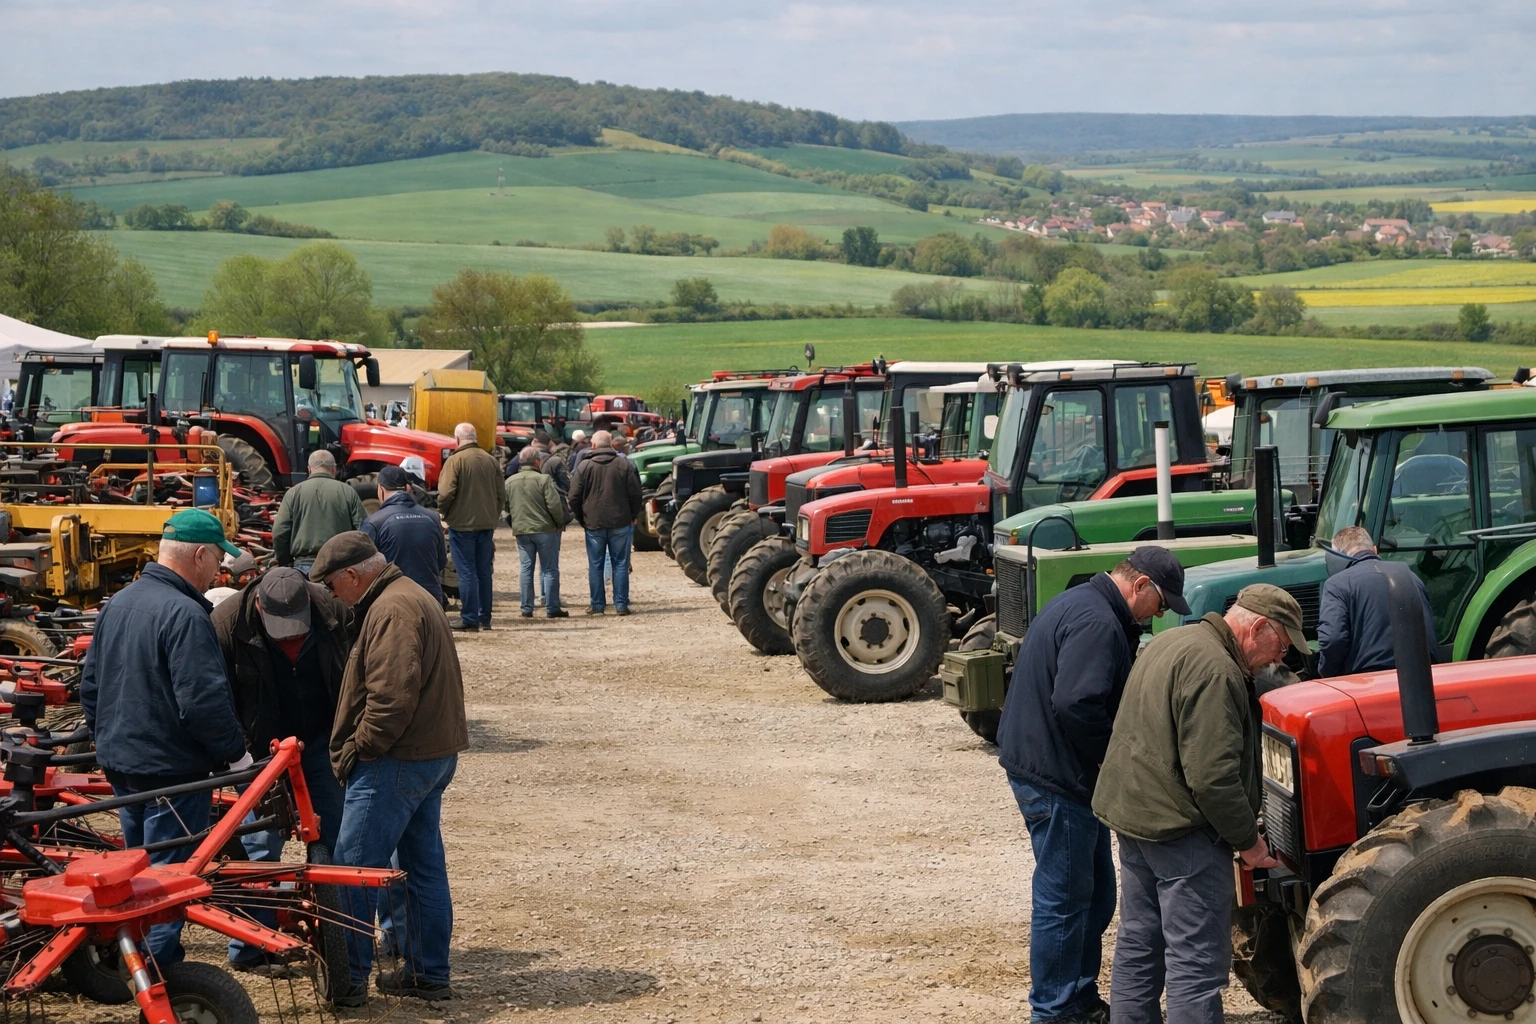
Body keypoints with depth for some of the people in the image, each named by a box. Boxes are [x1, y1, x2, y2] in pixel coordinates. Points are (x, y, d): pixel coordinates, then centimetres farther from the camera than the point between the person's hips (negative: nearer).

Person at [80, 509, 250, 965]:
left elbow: (90, 687, 16)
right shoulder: (185, 615, -22)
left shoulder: (117, 603, 8)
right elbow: (203, 702, -26)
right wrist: (236, 752, -14)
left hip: (120, 764, 9)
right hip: (172, 773, -9)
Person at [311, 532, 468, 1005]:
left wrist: (358, 748, -15)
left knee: (354, 868, -3)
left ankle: (348, 978, 1)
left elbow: (392, 696, -26)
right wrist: (360, 747, 17)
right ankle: (427, 972, 21)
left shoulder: (391, 611, -18)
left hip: (397, 763, -11)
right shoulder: (411, 596, 16)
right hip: (433, 754, 11)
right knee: (423, 864, 14)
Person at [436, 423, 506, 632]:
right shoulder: (490, 460, 4)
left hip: (462, 524, -5)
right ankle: (485, 618, 17)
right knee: (484, 571, 13)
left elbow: (446, 493, -19)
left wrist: (442, 512, -1)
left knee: (467, 572, -1)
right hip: (486, 524, 5)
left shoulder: (455, 460, -13)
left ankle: (469, 619, -2)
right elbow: (501, 495, 9)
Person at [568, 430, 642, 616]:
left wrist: (581, 519, 11)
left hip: (593, 524, 0)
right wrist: (633, 516, 13)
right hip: (620, 523, 0)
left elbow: (574, 497, -2)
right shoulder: (625, 465, -1)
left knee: (595, 565, 6)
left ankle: (597, 605, 6)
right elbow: (635, 494, -1)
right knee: (621, 564, 5)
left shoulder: (584, 466, -2)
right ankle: (621, 605, 2)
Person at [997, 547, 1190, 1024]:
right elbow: (1076, 704, -31)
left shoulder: (1082, 604, 14)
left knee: (1094, 893, 18)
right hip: (1055, 775, -11)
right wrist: (1118, 750, -16)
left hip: (1061, 772, 11)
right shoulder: (1096, 624, -21)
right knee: (1063, 897, -2)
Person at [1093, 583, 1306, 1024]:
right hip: (1181, 827, -10)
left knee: (1138, 946, 17)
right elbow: (1213, 776, -25)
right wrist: (1248, 839, -13)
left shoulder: (1169, 642, 12)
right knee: (1198, 962, -5)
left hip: (1131, 809, 10)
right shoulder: (1214, 669, -20)